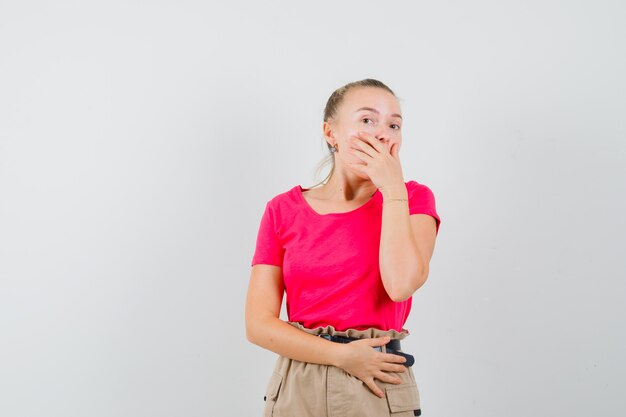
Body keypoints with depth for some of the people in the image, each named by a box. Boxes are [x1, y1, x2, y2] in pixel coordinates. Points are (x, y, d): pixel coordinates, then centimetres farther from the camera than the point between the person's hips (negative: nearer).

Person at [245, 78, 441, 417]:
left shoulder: (412, 198, -2)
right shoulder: (283, 210, -1)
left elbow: (401, 284, -19)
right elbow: (259, 324, -4)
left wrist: (392, 187, -15)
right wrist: (342, 355, -13)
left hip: (380, 389, 0)